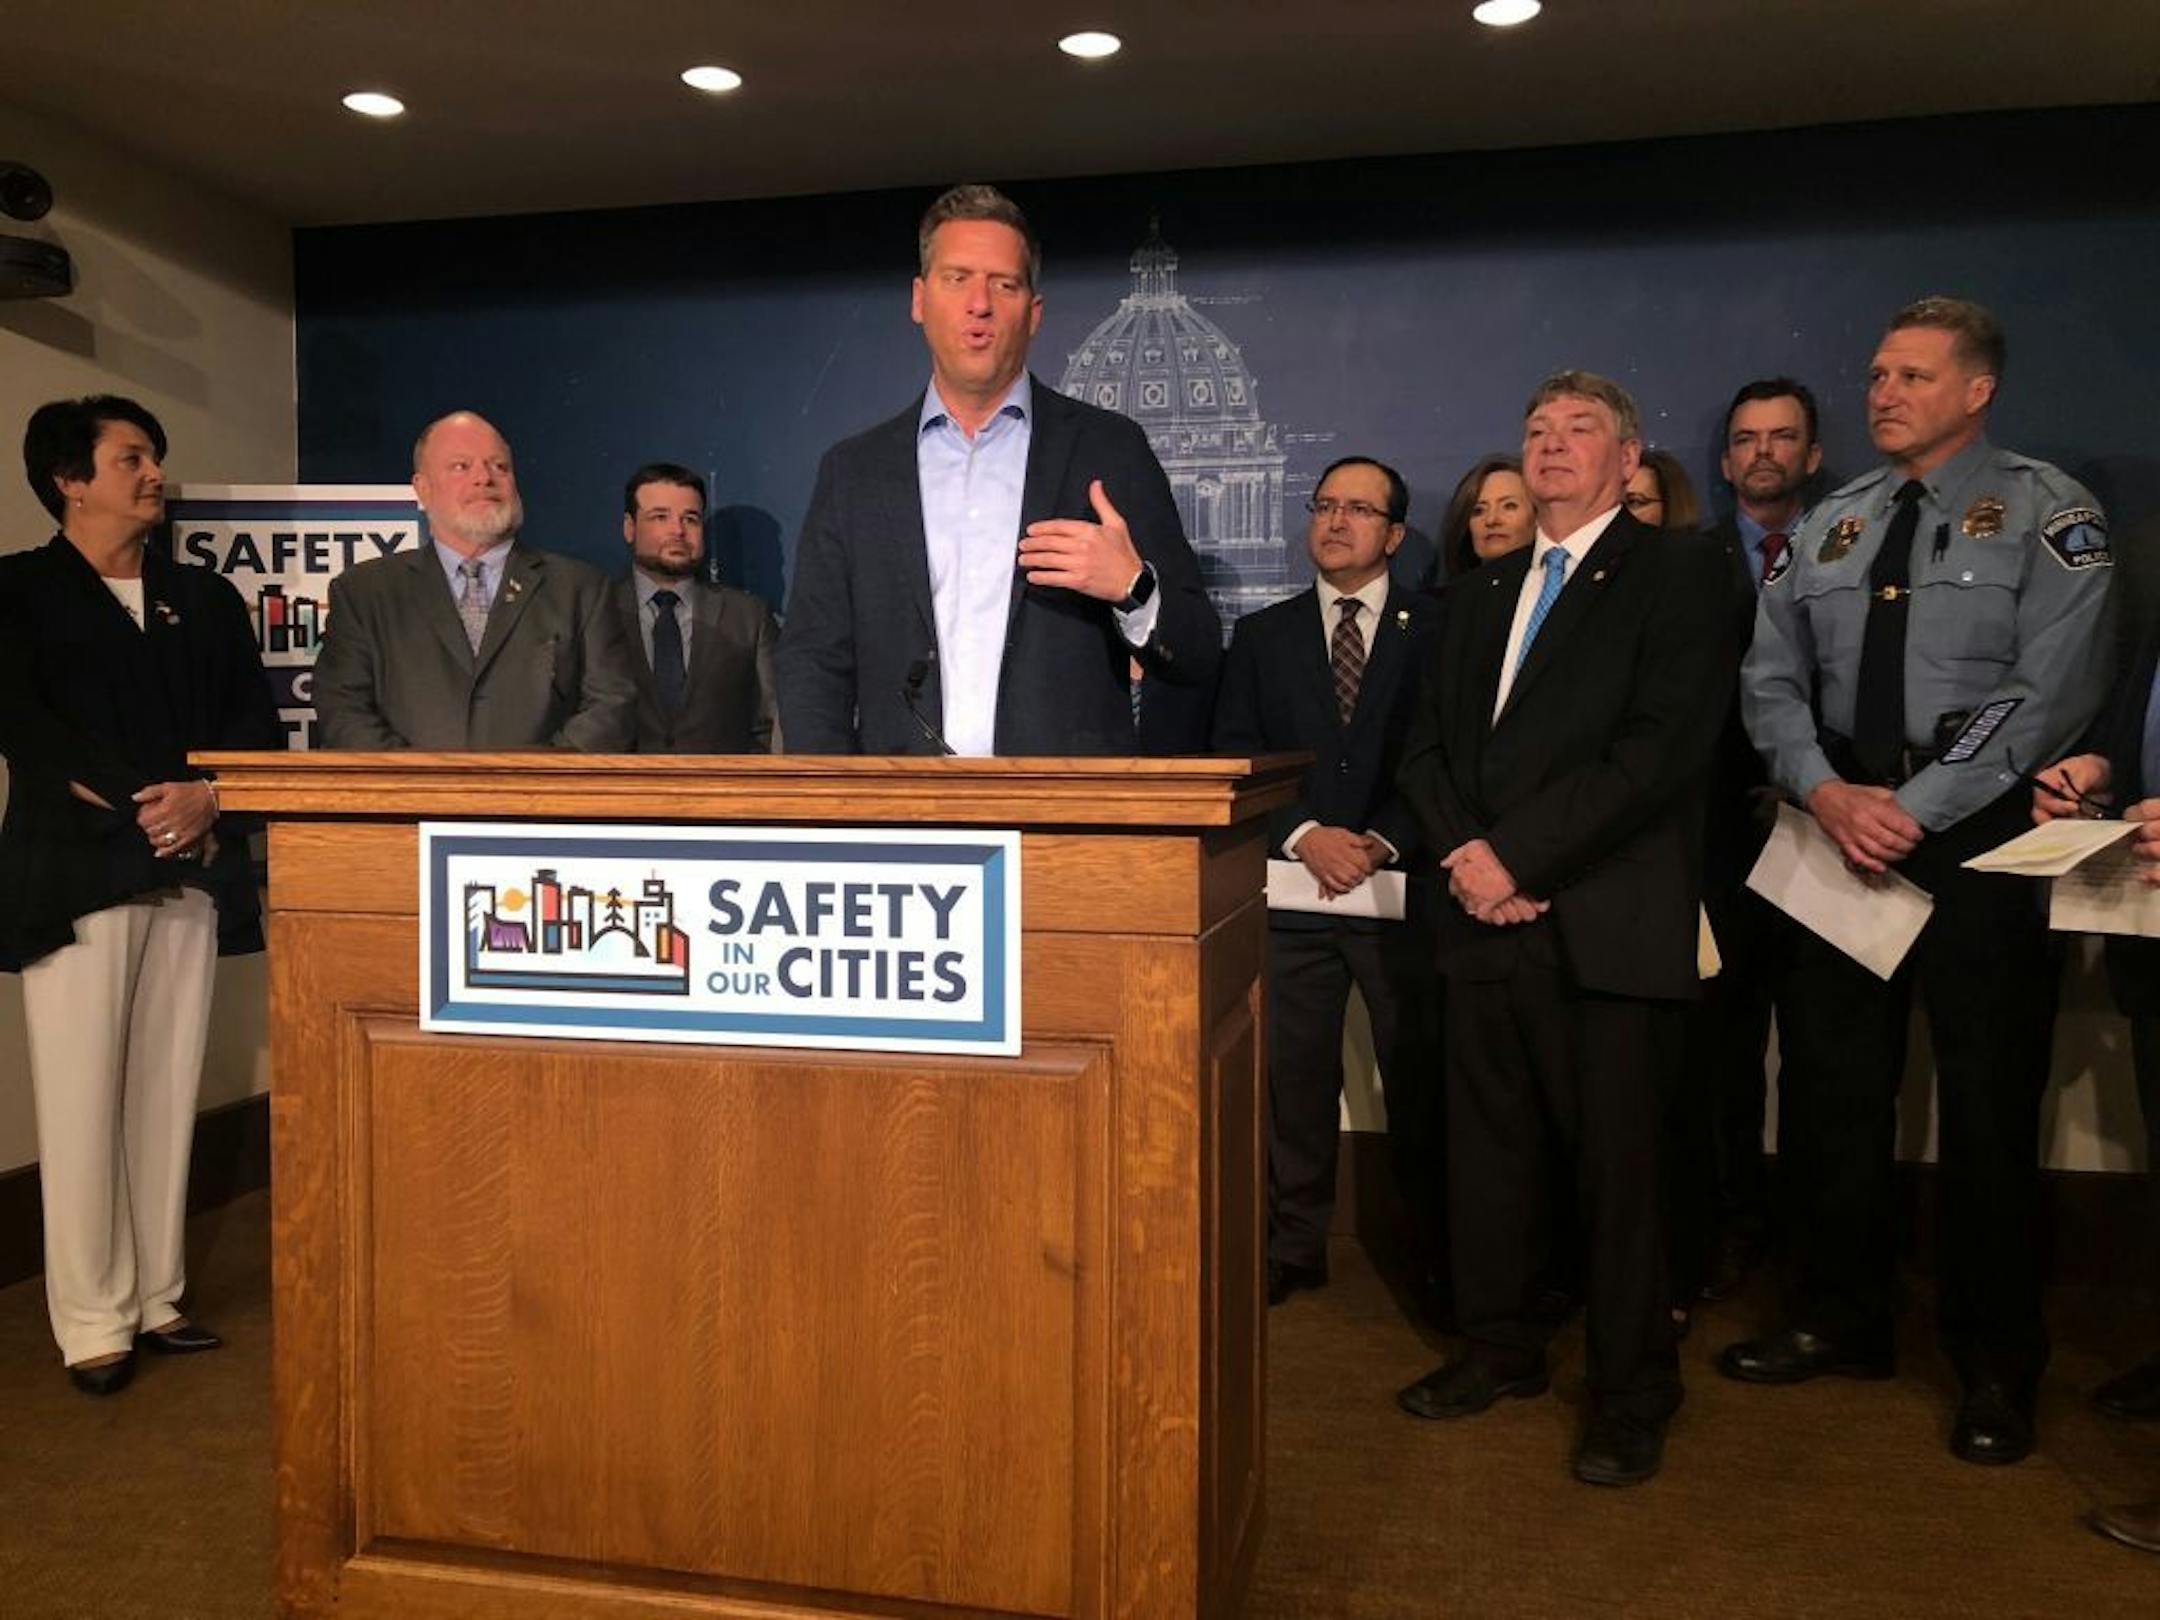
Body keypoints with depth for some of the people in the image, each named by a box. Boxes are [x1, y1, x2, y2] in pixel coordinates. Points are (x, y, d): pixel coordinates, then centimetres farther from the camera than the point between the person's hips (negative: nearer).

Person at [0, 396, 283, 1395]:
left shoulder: (206, 600, 18)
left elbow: (258, 724, 10)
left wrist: (204, 796, -9)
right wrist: (143, 807, -12)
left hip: (190, 874, 4)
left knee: (167, 1097, 5)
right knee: (82, 1101, -2)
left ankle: (156, 1299, 15)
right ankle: (92, 1321, 7)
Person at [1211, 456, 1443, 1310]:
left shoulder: (1439, 629, 7)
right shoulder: (1261, 635, 13)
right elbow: (1234, 757, 6)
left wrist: (1386, 841, -12)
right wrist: (1304, 836, -9)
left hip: (1404, 887, -1)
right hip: (1294, 890, 2)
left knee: (1419, 1077, 4)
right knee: (1293, 1079, 5)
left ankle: (1439, 1246, 18)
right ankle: (1293, 1247, 16)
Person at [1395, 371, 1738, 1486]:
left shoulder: (1675, 573, 0)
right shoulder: (1477, 596, 21)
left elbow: (1662, 746, -12)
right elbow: (1427, 745, 15)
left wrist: (1518, 854, -15)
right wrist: (1467, 852, -4)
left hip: (1605, 923, -5)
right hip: (1487, 917, 6)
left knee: (1616, 1162, 2)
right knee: (1487, 1145, 12)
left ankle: (1631, 1396, 17)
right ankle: (1500, 1345, 29)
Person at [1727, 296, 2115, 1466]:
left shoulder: (2046, 511, -2)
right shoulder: (1826, 528, 13)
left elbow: (2050, 691, -13)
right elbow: (1770, 681, 7)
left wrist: (1914, 809, -17)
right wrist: (1827, 791, -11)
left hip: (1980, 837, -4)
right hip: (1836, 829, 5)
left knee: (1988, 1104, 4)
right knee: (1829, 1088, 10)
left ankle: (1995, 1366, 21)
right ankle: (1839, 1320, 27)